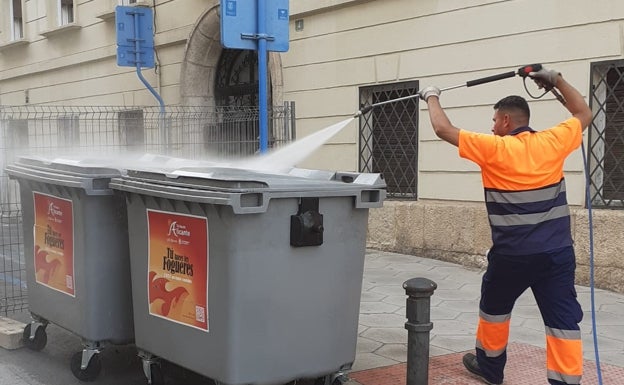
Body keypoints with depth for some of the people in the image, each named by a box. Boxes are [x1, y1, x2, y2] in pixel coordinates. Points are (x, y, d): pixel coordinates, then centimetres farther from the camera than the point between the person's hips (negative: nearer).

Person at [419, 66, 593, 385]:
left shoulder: (494, 149, -11)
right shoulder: (553, 142, 0)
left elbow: (443, 129, -7)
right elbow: (584, 114, 19)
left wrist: (432, 98, 9)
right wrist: (557, 80, 22)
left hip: (512, 254, -2)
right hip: (557, 251, 3)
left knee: (494, 307, 20)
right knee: (563, 318, 4)